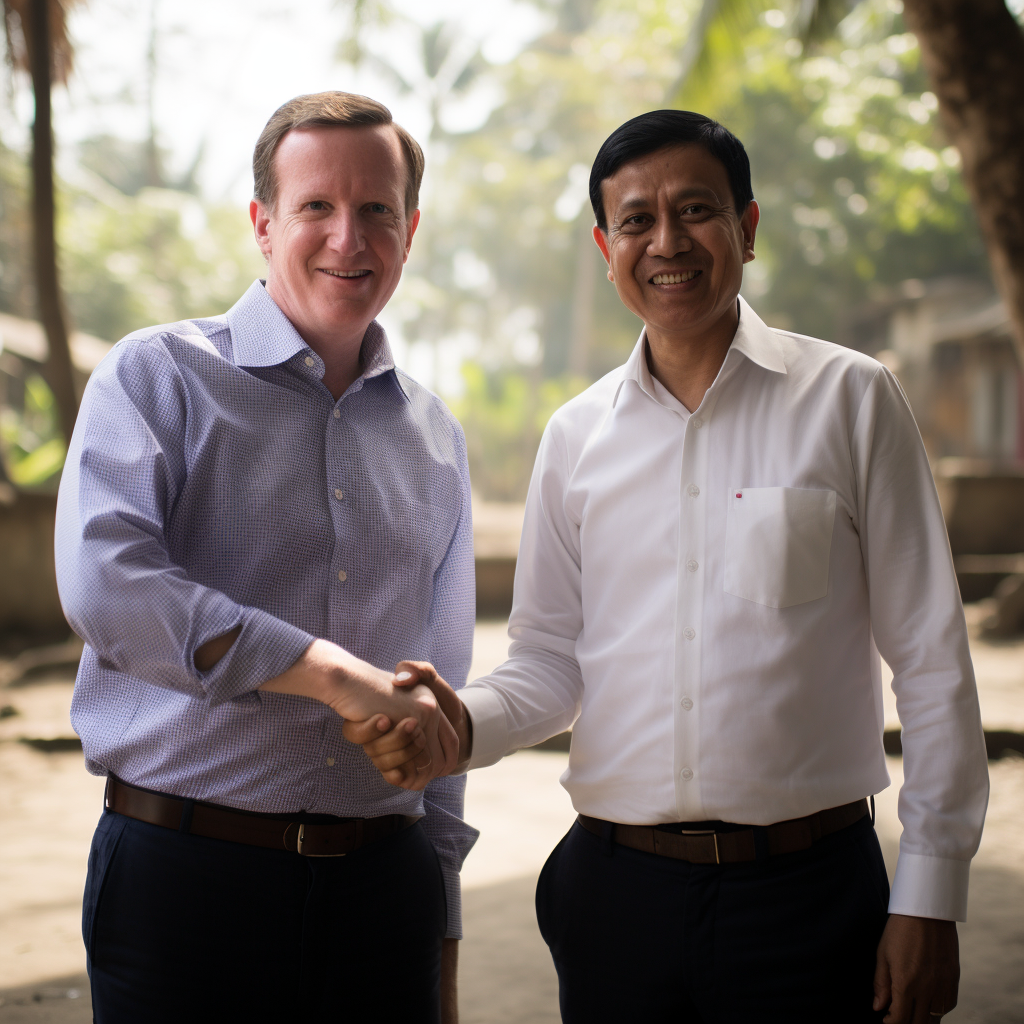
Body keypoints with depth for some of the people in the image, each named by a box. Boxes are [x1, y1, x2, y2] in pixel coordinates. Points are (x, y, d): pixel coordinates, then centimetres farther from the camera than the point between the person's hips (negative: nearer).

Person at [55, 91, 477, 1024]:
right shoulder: (159, 376, 0)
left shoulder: (436, 440, 14)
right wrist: (336, 672, -20)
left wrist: (443, 933, 16)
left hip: (383, 881, 4)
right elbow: (104, 583, -19)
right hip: (183, 874, -4)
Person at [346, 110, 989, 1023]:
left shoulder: (850, 400, -2)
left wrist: (929, 896, -4)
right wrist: (463, 724, -10)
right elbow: (552, 662, 11)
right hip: (618, 890, 3)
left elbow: (932, 663, -2)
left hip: (809, 897, -2)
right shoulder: (578, 435, 7)